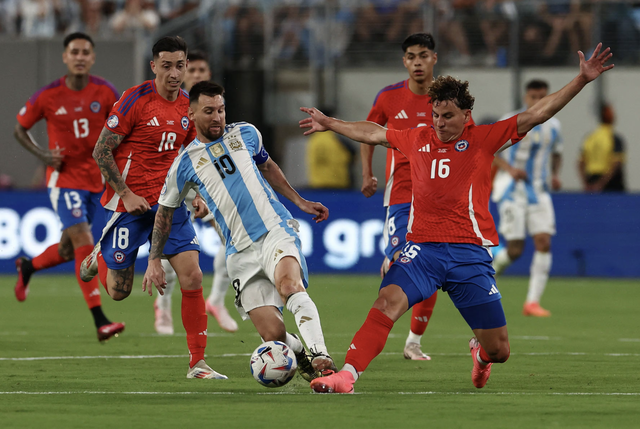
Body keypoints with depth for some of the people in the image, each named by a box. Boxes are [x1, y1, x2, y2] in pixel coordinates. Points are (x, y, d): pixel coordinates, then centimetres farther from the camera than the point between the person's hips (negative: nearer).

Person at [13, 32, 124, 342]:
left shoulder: (105, 92, -5)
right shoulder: (47, 96, -10)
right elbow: (20, 130, 4)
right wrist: (42, 154, -12)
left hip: (97, 180, 4)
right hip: (64, 179, -4)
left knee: (70, 249, 13)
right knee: (84, 244, -17)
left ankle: (28, 267, 45)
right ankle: (99, 321, -18)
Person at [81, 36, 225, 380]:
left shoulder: (189, 106, 5)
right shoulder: (135, 100, -12)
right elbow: (101, 152, -9)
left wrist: (197, 194, 4)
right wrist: (126, 194, -16)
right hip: (129, 203, -4)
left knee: (192, 277, -12)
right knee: (119, 292, 5)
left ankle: (197, 363, -5)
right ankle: (98, 258, 41)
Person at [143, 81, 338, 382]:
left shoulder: (246, 134, 11)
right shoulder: (185, 163, 5)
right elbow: (165, 211, 17)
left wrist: (300, 202, 28)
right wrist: (154, 261, 16)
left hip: (275, 230, 0)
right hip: (241, 253, 0)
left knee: (289, 285, -34)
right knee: (273, 335, -12)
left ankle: (320, 356, -42)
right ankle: (301, 355, 20)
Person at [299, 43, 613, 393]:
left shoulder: (483, 139, 5)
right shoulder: (417, 139, 14)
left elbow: (536, 115, 0)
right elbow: (372, 133, 30)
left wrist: (581, 81, -8)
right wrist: (329, 123, 41)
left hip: (470, 253, -1)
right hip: (422, 247, 1)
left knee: (499, 352, 3)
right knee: (388, 300, -28)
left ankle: (480, 351, 42)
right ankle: (347, 375, -33)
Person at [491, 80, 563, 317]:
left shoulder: (553, 126, 8)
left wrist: (555, 174, 5)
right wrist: (510, 169, -20)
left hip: (539, 191, 4)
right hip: (512, 190, -4)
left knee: (544, 243, -12)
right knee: (514, 250, -9)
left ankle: (533, 302, -8)